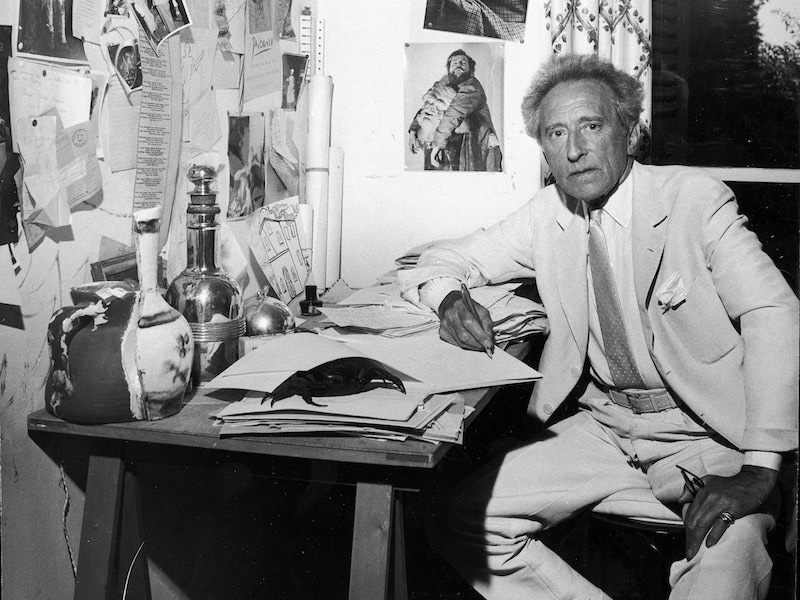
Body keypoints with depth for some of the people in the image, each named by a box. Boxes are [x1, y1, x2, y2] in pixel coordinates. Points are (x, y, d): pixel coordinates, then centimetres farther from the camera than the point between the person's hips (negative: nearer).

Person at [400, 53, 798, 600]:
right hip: (602, 426, 5)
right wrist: (449, 297, -15)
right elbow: (443, 261, 12)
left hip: (708, 433, -4)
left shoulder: (695, 198, -9)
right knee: (460, 522, -12)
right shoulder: (547, 215, 4)